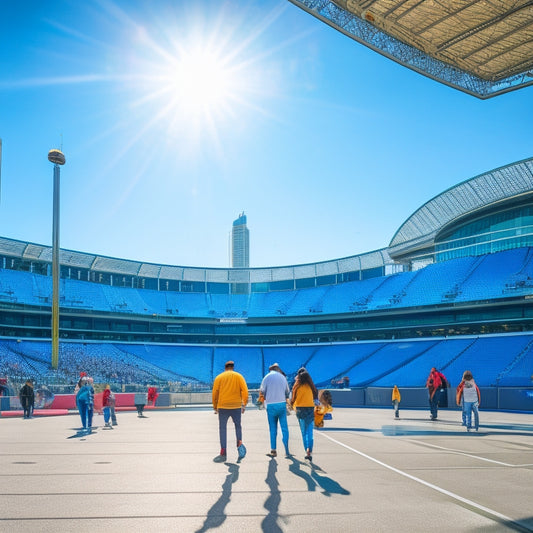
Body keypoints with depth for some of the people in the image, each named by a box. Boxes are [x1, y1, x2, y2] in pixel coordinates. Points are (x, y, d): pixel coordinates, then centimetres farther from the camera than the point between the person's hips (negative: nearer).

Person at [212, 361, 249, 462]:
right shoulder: (238, 376, 5)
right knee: (238, 425, 20)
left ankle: (223, 453, 0)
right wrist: (244, 404, 0)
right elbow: (245, 391, -5)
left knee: (222, 429, 4)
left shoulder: (219, 377, 5)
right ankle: (239, 443, -4)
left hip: (223, 407, -1)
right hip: (236, 406, 1)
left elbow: (215, 393, 1)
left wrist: (215, 407, 11)